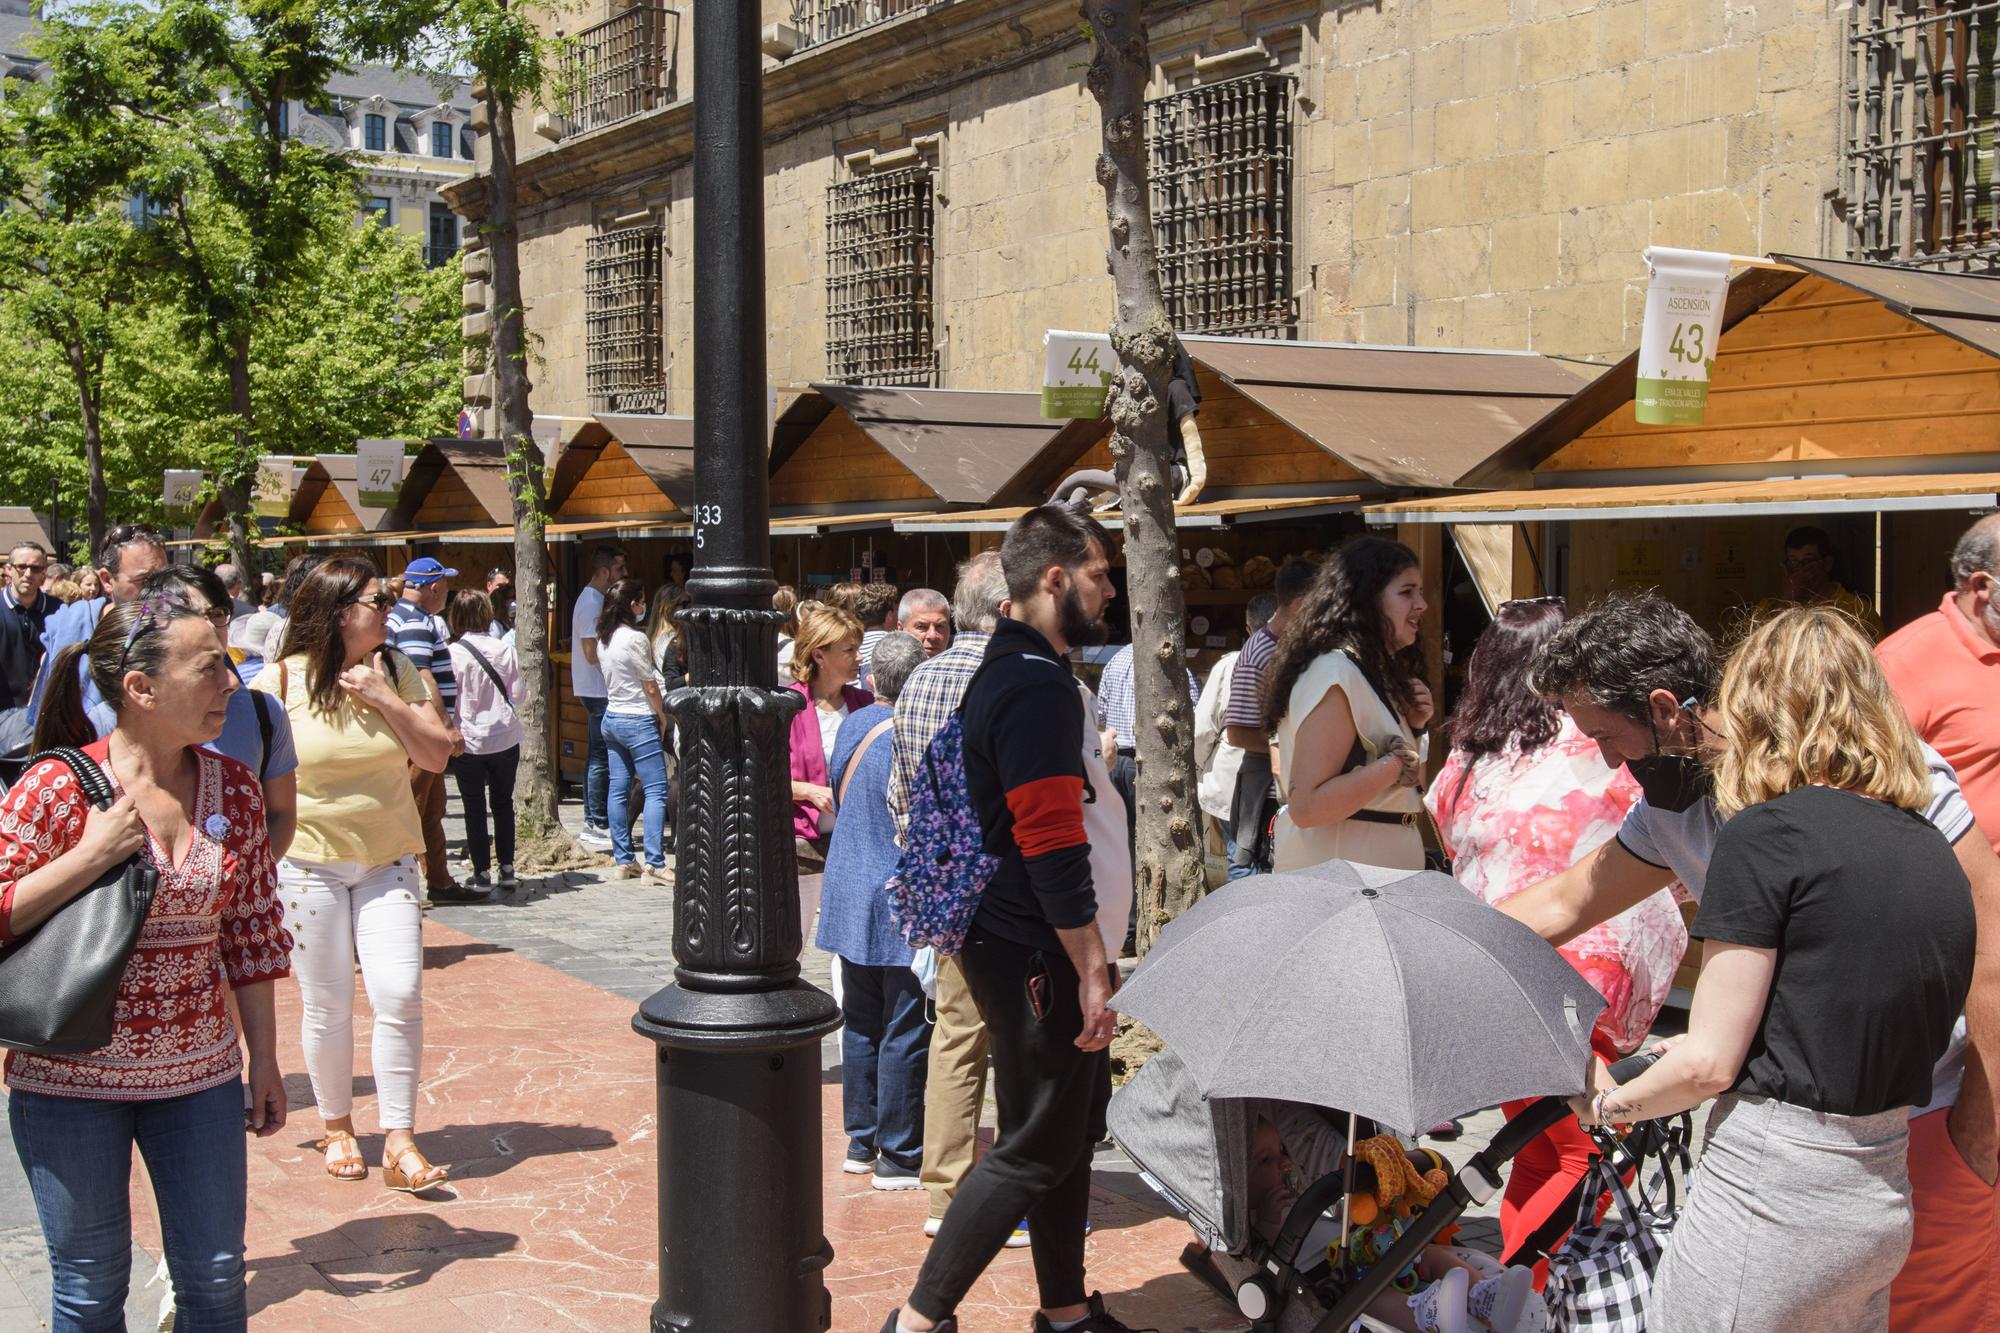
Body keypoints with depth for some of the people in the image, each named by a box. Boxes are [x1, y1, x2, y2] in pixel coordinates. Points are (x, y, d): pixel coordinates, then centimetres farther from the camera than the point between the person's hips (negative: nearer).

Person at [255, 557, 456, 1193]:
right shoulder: (283, 679, -7)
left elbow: (437, 755, -4)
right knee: (326, 1005, 6)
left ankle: (399, 1142, 1)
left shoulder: (398, 671, 0)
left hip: (387, 860, 2)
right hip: (308, 861, -2)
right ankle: (337, 1128, 26)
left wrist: (384, 698, -15)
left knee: (400, 994, -8)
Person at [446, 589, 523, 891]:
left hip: (468, 740, -3)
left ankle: (481, 872, 5)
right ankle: (507, 869, 16)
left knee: (474, 808, 5)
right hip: (505, 738, 3)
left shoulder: (454, 652, -12)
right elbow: (517, 693, 2)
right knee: (503, 803, 14)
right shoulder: (505, 649, -4)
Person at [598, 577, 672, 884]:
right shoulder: (635, 639, -16)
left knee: (619, 789, 9)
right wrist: (662, 717, 1)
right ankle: (655, 863, -11)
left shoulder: (604, 639, 8)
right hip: (638, 721, -9)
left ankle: (623, 860, 13)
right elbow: (650, 686, -12)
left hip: (612, 717, 9)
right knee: (656, 790, -6)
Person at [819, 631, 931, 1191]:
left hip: (849, 900, 8)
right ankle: (898, 1157, 6)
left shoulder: (852, 726, 5)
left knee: (861, 1024, 16)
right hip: (903, 908, -8)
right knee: (905, 1034, 0)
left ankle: (861, 1143, 24)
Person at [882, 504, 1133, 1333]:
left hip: (1009, 939, 11)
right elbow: (1052, 843, -25)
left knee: (1072, 1130, 18)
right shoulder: (1039, 687, -20)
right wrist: (1092, 969, -22)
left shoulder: (1006, 668, 14)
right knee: (1035, 1151, -3)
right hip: (1034, 953, -11)